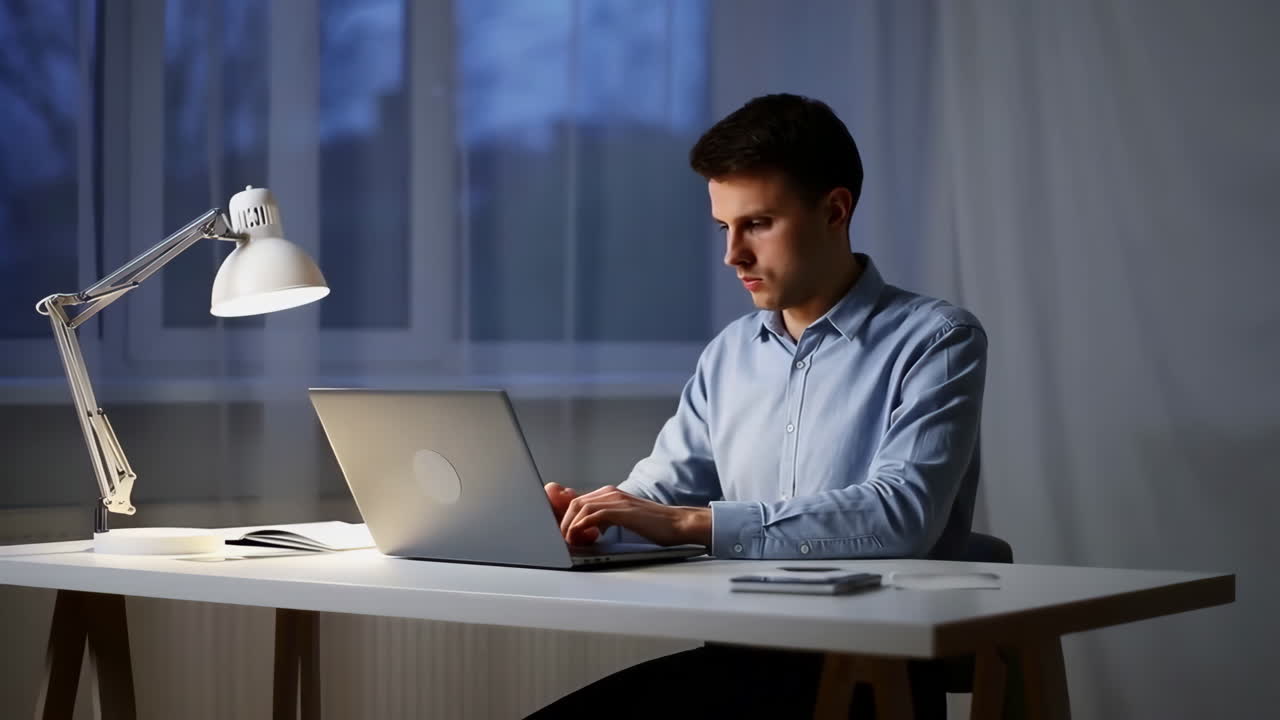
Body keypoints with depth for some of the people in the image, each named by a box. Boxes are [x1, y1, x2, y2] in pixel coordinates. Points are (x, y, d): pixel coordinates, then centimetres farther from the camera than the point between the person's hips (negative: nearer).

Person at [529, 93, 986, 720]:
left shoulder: (936, 341, -5)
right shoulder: (729, 354, 16)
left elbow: (901, 514, -20)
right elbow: (656, 493, 16)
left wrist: (691, 521, -25)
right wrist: (587, 514, -9)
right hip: (739, 658, 6)